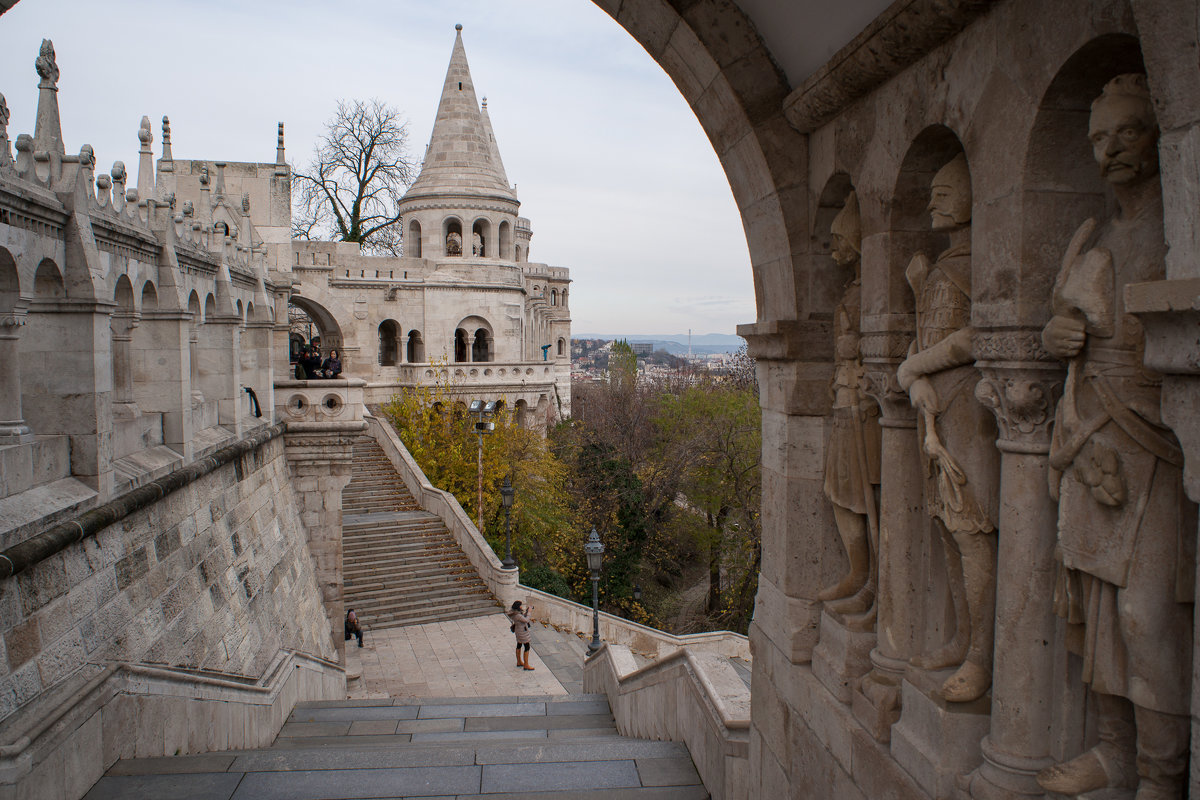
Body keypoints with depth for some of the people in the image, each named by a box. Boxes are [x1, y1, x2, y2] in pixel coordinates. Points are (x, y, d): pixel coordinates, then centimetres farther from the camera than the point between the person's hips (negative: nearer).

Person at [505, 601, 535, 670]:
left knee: (519, 645, 21)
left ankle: (519, 662, 34)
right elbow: (526, 620, -25)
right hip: (522, 632, -10)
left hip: (518, 630, 10)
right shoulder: (517, 615, -32)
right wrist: (529, 612, -16)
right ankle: (526, 665, 7)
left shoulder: (513, 611, -3)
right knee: (527, 647, 0)